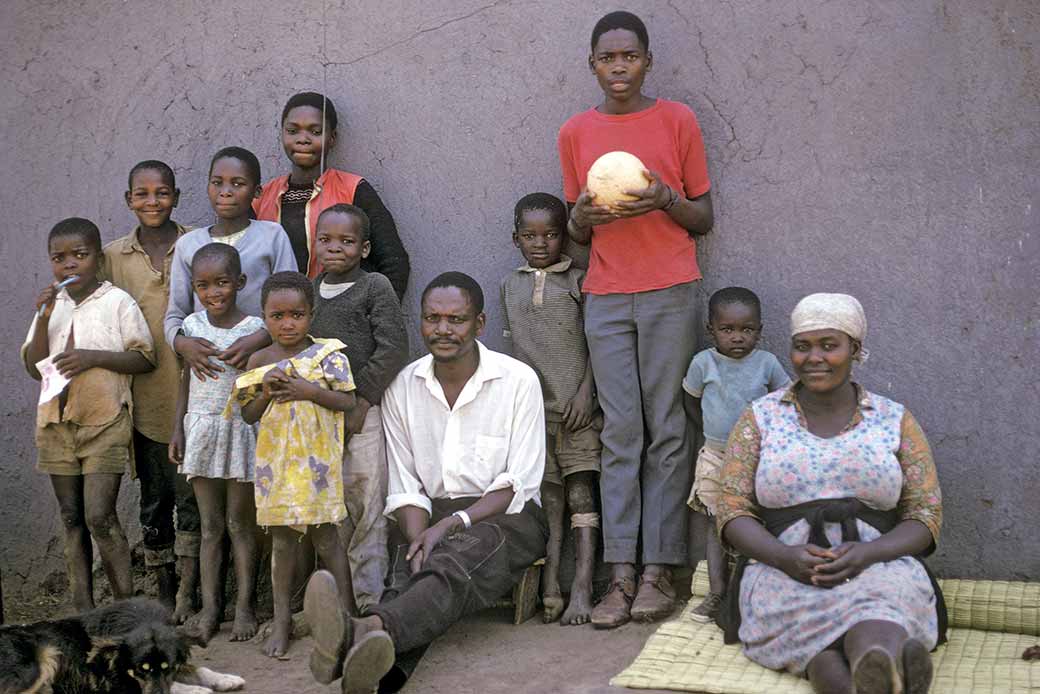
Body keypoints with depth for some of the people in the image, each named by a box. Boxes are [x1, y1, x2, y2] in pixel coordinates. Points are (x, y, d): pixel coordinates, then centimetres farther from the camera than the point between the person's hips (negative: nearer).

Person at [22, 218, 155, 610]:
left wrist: (94, 357, -17)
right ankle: (82, 608, 17)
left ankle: (126, 605, 1)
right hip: (56, 424, 5)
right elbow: (34, 368, 5)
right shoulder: (50, 305, 10)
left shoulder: (117, 302, -5)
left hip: (104, 423, -5)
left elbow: (145, 359, -6)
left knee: (99, 517, -10)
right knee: (71, 518, 10)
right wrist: (43, 318, -7)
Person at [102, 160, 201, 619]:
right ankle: (164, 592, 22)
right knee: (153, 495, 11)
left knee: (190, 495, -3)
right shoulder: (114, 256, 7)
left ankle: (187, 594, 6)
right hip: (143, 397, 3)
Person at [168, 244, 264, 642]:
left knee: (240, 523, 4)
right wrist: (177, 429, 6)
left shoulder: (254, 329, -8)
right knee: (210, 525, 9)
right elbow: (186, 380, 10)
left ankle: (245, 608, 12)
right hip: (201, 429, 3)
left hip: (240, 430, -3)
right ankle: (210, 609, 14)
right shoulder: (191, 326, 3)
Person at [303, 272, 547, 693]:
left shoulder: (518, 381, -2)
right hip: (430, 515, 3)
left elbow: (518, 485, -5)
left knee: (461, 555, -36)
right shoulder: (403, 387, 7)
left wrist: (450, 525, -17)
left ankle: (365, 630, -63)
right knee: (409, 571, -31)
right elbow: (404, 488, 5)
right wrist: (419, 541, -15)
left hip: (502, 516, -3)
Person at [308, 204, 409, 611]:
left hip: (364, 412, -5)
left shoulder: (375, 288, -2)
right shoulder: (309, 292, 13)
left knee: (367, 504, -3)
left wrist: (362, 399, -12)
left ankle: (369, 596, 4)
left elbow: (393, 348, -10)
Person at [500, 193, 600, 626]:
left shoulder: (578, 280, 3)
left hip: (577, 407, -3)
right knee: (547, 500, 5)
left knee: (581, 494, -5)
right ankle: (549, 590, 5)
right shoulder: (511, 286, 14)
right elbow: (511, 348, 16)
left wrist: (585, 392, -10)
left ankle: (582, 590, -6)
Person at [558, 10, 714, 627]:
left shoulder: (678, 121, 5)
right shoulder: (576, 134, 12)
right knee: (620, 432, -1)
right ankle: (622, 576, -1)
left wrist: (666, 199, -12)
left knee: (667, 430, -3)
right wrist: (582, 217, -5)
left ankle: (659, 571, 2)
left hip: (670, 291, -2)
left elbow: (704, 219, 8)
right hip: (606, 296, 2)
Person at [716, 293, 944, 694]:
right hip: (780, 571, 0)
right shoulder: (760, 418, 11)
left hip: (880, 569, 0)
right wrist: (785, 556, -16)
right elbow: (732, 511, 5)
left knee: (878, 610, -38)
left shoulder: (894, 421, 12)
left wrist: (869, 553, -14)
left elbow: (925, 516, 7)